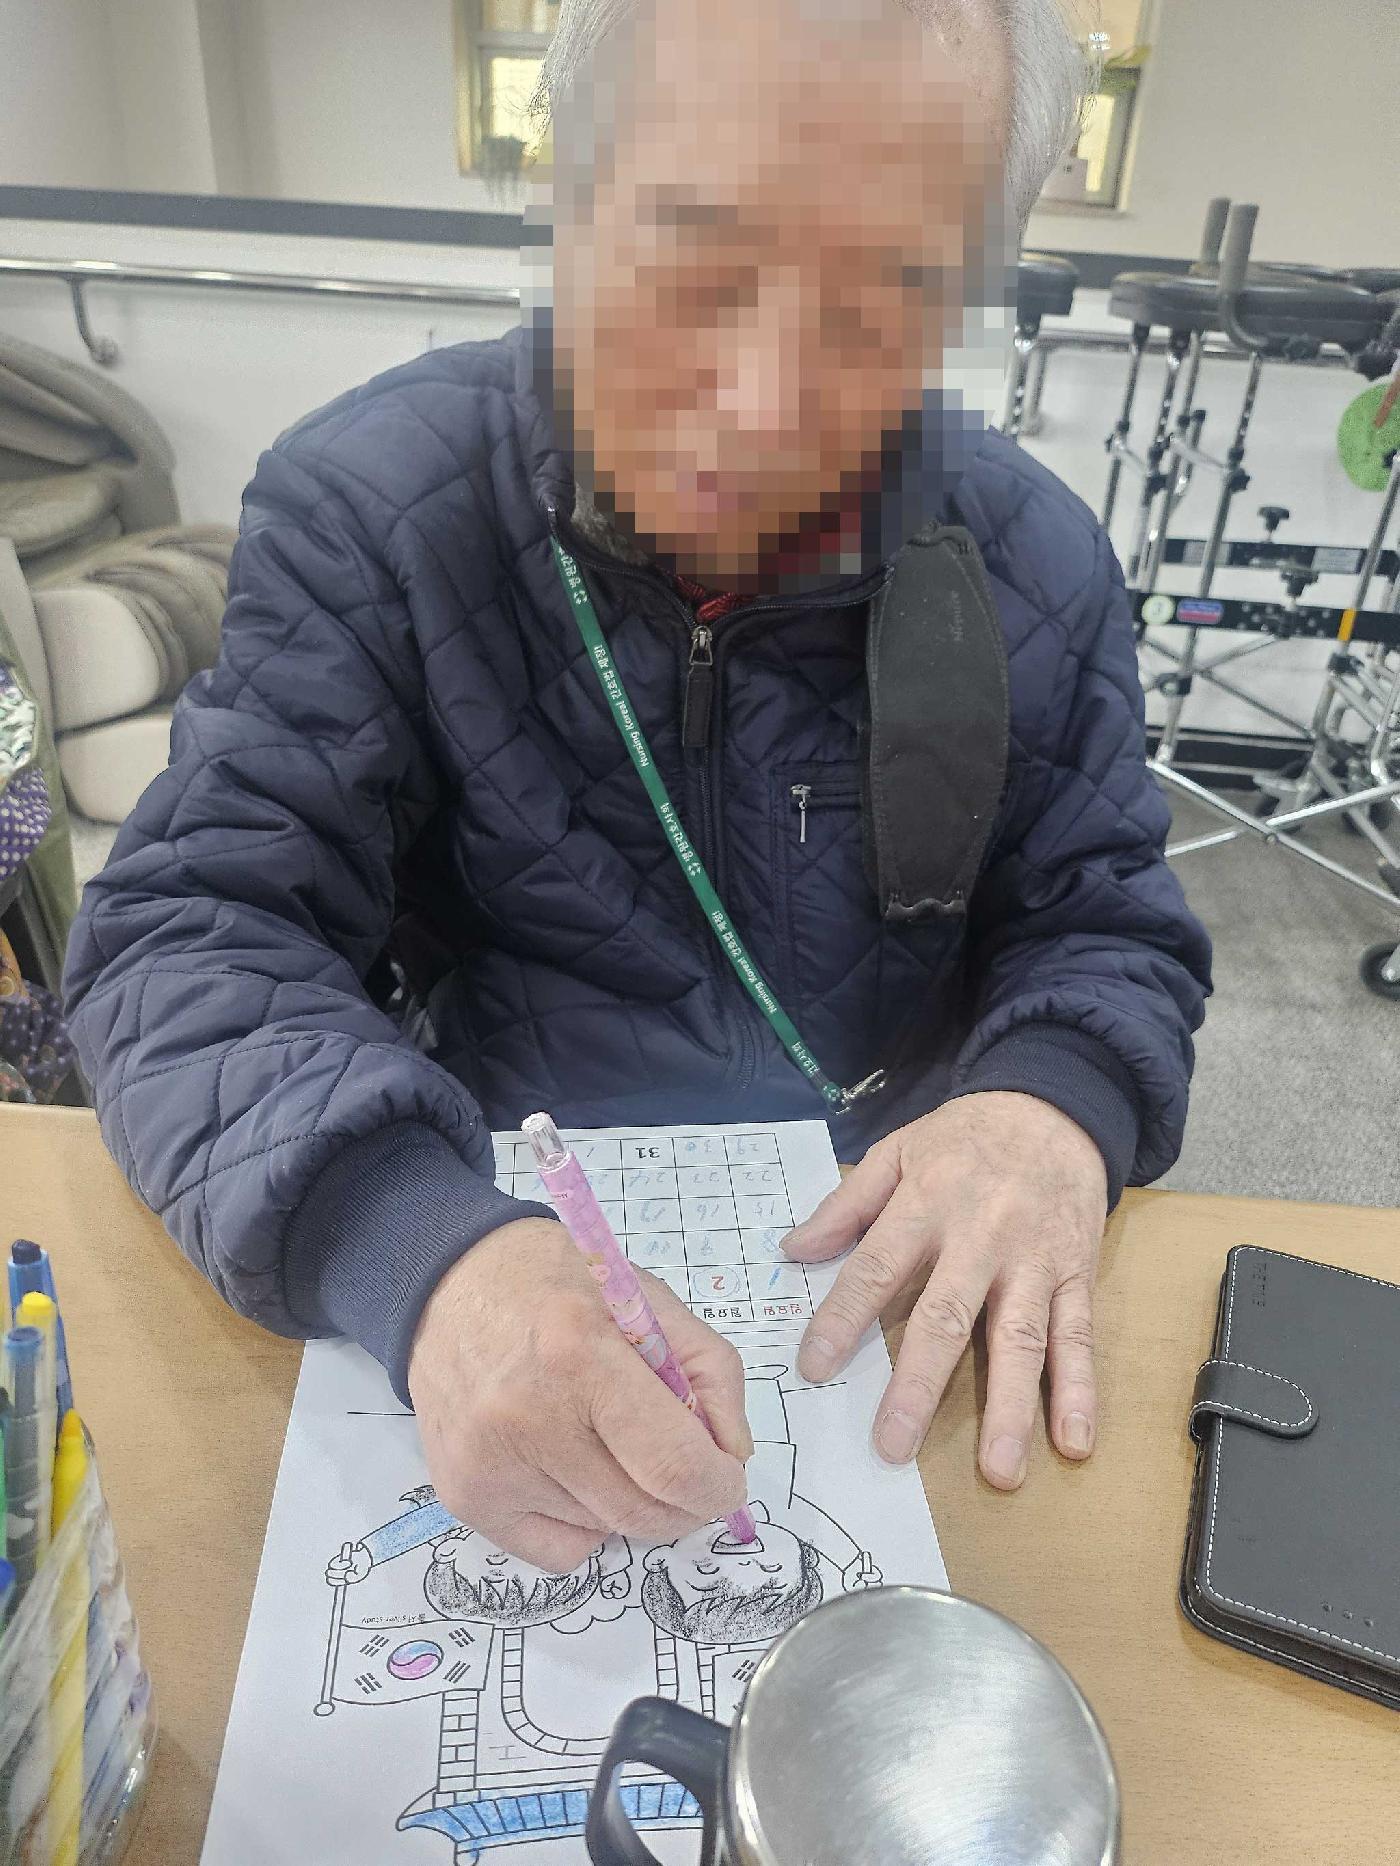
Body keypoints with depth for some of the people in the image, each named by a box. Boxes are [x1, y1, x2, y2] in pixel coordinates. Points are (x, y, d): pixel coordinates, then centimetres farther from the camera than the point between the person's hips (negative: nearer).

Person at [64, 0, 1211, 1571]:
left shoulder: (1036, 567, -5)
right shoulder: (365, 508, -12)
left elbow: (1110, 930, 2)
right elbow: (197, 936, -16)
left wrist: (1053, 1102, -22)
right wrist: (420, 1249, -35)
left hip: (894, 1264, 4)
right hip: (495, 1227, -2)